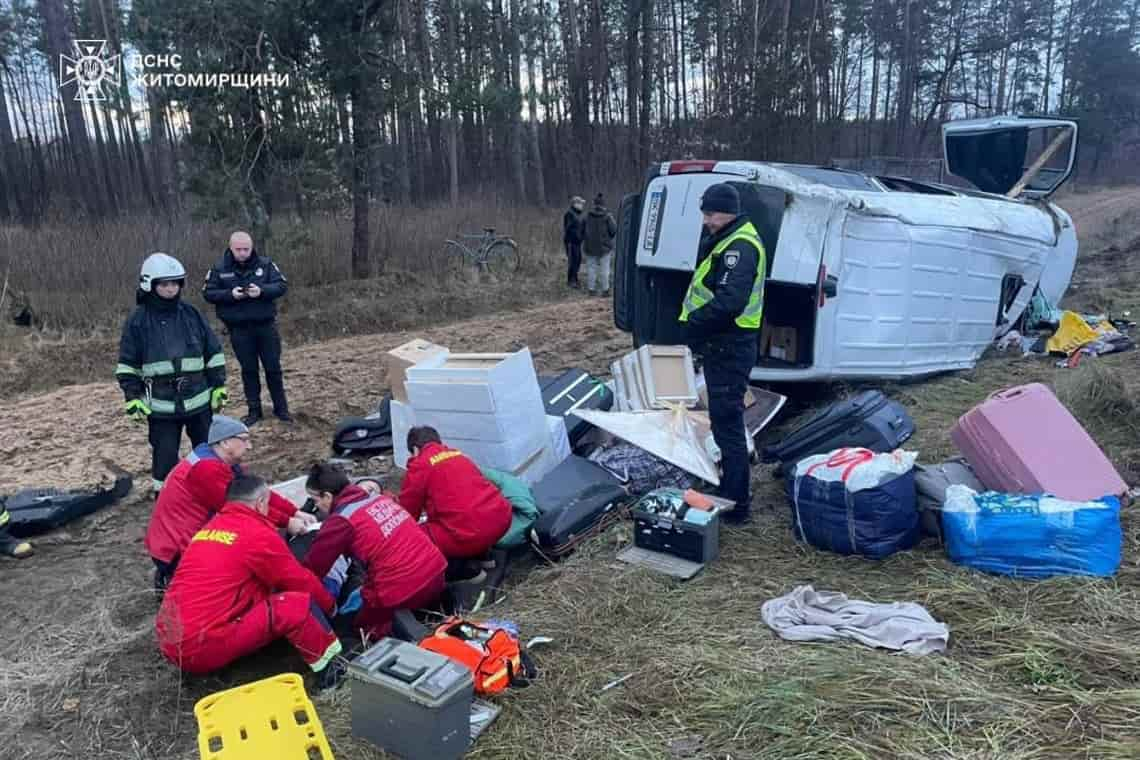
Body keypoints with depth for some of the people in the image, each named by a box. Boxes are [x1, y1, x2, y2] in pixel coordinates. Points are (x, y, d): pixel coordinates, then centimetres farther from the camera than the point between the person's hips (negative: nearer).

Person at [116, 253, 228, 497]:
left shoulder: (191, 314, 3)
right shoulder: (138, 321, -2)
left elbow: (214, 353, 7)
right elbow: (127, 365, 2)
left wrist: (219, 387, 4)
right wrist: (133, 399, -4)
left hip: (199, 399, 2)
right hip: (161, 405, -2)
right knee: (165, 457, 4)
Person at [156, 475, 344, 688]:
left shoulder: (209, 527, 16)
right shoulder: (258, 534, -8)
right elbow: (302, 583, 2)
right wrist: (330, 606, 20)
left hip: (169, 641, 9)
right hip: (202, 647, -9)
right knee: (297, 603, -10)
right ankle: (329, 666, 2)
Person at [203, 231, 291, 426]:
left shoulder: (265, 264, -1)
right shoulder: (219, 269, -1)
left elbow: (282, 285, -4)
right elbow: (208, 293, -1)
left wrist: (262, 291, -21)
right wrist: (230, 294, -18)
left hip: (266, 325, 0)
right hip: (239, 329, 0)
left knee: (273, 367, 6)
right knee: (248, 369, 9)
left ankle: (281, 408, 19)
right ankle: (254, 410, 20)